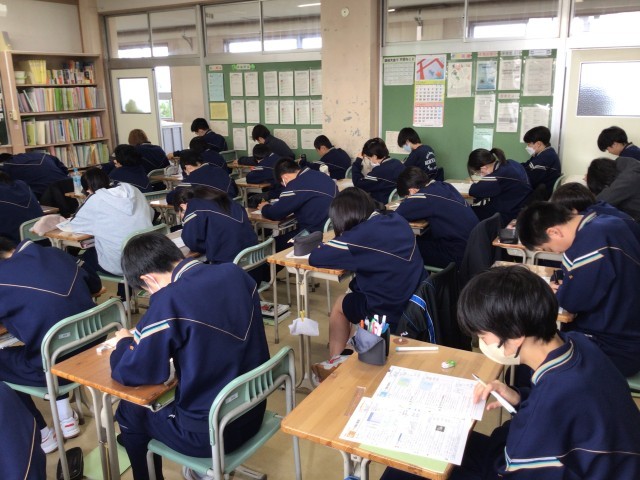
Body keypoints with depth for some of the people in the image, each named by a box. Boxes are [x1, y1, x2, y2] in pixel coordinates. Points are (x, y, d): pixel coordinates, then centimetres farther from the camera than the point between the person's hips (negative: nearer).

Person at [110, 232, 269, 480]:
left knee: (129, 411, 19)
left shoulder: (170, 301, -24)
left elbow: (131, 374, -15)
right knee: (168, 396, 31)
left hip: (211, 434, -6)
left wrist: (124, 342, 6)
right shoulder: (235, 273, -4)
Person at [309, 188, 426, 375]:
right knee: (352, 296, 27)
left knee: (340, 304, 22)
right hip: (418, 307, 7)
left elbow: (315, 258, -12)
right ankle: (335, 361, 34)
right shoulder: (397, 220, 2)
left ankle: (335, 361, 35)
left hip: (391, 315, -7)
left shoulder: (361, 234, -18)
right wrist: (341, 242, 11)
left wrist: (334, 244, 7)